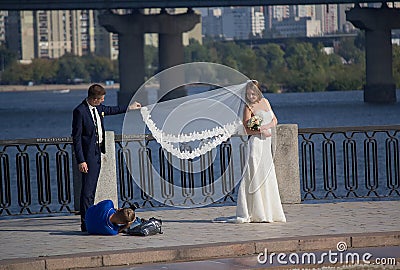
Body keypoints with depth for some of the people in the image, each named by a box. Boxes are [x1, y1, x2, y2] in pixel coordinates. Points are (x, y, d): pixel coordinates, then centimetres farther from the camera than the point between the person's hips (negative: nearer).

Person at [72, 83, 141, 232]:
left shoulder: (97, 108, 7)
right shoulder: (80, 111, -17)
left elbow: (109, 110, 32)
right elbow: (76, 137, -16)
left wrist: (129, 107, 41)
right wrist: (81, 161, -19)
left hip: (97, 152, 9)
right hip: (88, 154, -9)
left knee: (92, 189, 12)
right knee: (87, 190, -9)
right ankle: (85, 224, -7)